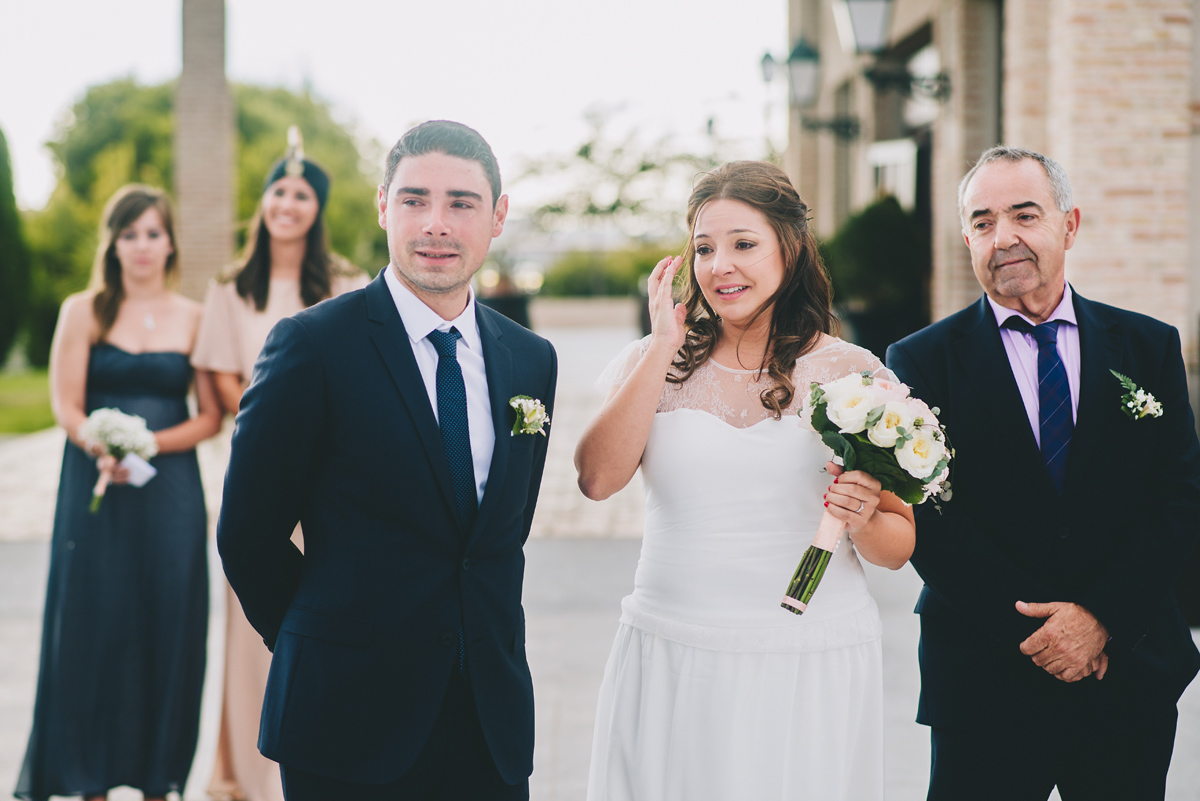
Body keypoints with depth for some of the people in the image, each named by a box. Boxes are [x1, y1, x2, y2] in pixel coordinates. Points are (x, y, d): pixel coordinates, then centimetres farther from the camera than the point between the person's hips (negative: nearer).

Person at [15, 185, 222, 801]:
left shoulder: (193, 318, 7)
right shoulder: (83, 311, 5)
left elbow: (210, 416, 2)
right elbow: (66, 405, -2)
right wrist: (101, 450, -22)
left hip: (169, 492, 1)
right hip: (96, 493, -1)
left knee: (166, 628, 1)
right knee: (93, 626, 0)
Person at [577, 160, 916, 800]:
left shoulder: (851, 374, 1)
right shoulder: (654, 363, 6)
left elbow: (900, 545, 5)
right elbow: (597, 478, -11)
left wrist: (865, 521, -17)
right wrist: (662, 349, -9)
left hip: (812, 671, -1)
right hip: (670, 668, 1)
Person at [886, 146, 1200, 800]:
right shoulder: (922, 361, -1)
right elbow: (929, 524, -8)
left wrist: (1101, 616, -12)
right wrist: (1034, 629, -14)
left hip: (1132, 676, 2)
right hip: (985, 689, -2)